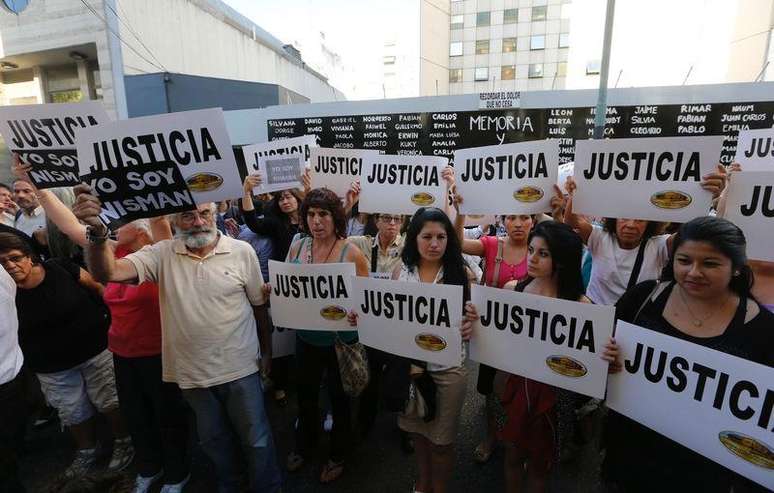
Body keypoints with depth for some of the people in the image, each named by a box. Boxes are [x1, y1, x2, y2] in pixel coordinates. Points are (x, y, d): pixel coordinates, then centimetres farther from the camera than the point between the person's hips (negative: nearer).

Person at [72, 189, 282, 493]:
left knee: (256, 439, 14)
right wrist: (97, 233, -38)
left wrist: (267, 351, 5)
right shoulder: (162, 254, -6)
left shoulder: (242, 251, -10)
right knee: (213, 439, 24)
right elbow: (107, 272, -19)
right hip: (192, 372, 3)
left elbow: (259, 305, -2)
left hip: (239, 368, -2)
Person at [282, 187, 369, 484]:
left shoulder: (351, 253, -17)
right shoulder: (297, 247, -3)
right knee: (305, 394, 24)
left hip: (340, 340, -4)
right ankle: (304, 443, 52)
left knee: (339, 398, 16)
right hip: (306, 337, 4)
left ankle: (338, 454, 42)